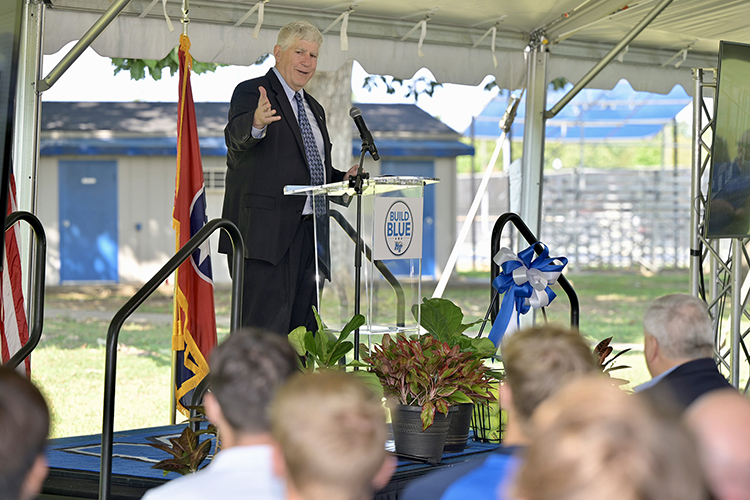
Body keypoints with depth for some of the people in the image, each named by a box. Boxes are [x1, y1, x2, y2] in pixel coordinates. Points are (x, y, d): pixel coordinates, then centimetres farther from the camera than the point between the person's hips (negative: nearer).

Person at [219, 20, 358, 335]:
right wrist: (256, 123, -46)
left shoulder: (313, 108, 23)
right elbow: (236, 137, -23)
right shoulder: (251, 92, -2)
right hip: (268, 234, -8)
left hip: (310, 235, 8)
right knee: (266, 329, -13)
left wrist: (343, 178, 7)